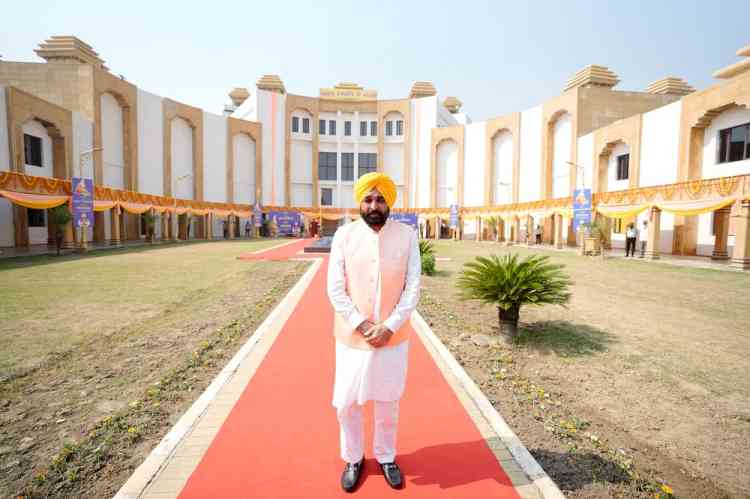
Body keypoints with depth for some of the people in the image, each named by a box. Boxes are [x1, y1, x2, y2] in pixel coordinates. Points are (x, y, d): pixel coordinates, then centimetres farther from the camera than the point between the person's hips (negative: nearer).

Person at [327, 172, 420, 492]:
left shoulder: (407, 235, -5)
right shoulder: (344, 234, -6)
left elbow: (413, 288, -6)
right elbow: (335, 289, -7)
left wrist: (390, 326, -14)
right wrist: (360, 324, -14)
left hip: (393, 337, 0)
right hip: (351, 337, 0)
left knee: (388, 403, 17)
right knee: (346, 403, 13)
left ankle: (386, 457, 43)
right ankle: (353, 458, 40)